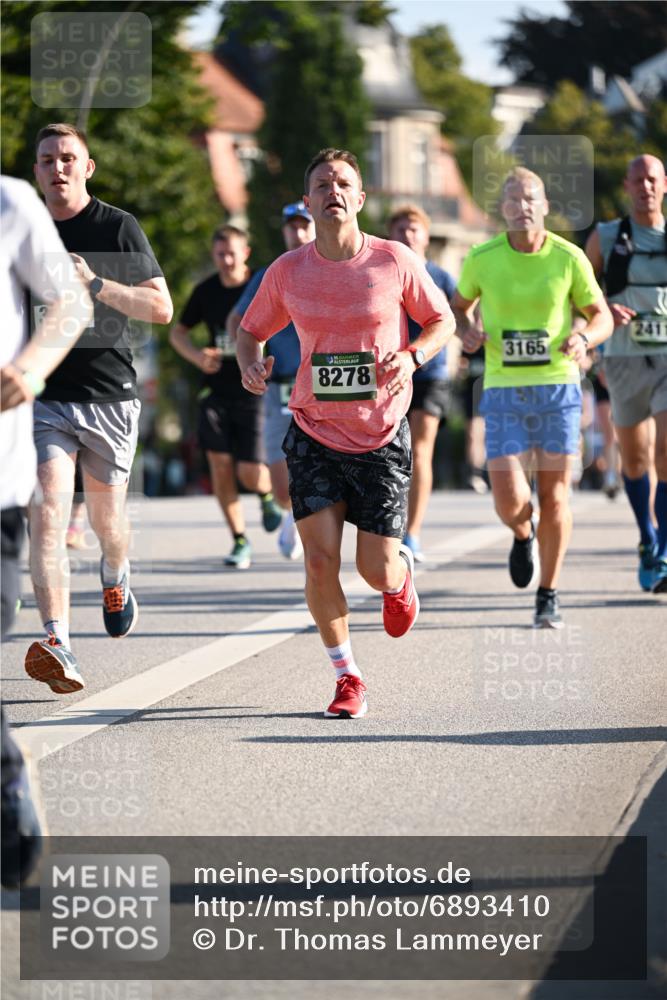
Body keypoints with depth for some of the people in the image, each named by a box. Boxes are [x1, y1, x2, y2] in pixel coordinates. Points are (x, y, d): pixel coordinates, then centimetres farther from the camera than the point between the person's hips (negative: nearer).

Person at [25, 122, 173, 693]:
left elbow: (161, 308, -5)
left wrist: (96, 284, -19)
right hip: (43, 395, 1)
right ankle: (57, 644, -27)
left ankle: (116, 579, 50)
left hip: (109, 395, -1)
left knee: (107, 516, 13)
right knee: (48, 513, -17)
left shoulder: (119, 228, -1)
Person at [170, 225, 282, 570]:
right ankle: (240, 541, 7)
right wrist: (198, 357, -2)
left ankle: (267, 496, 30)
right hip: (216, 392, 3)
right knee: (220, 463, -5)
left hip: (253, 394, -3)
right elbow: (178, 332, 17)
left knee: (250, 472, -8)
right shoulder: (206, 291, 4)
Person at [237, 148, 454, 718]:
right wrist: (251, 364, -10)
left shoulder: (395, 261, -7)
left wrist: (412, 355, -15)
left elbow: (443, 320, 5)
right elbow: (251, 330, 12)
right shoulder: (287, 272, -2)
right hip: (314, 432, 1)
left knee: (376, 570, -2)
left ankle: (402, 575, 39)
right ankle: (347, 678, 7)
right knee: (320, 558, -11)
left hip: (382, 435, -1)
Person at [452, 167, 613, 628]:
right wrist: (467, 331, -9)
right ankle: (523, 535, 29)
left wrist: (584, 338, -18)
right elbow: (459, 307, 14)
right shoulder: (482, 259, -4)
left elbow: (602, 316, 5)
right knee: (509, 501, -10)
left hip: (558, 387, 0)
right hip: (504, 393, 0)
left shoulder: (569, 257, -5)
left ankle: (549, 597, 18)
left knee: (554, 496, 2)